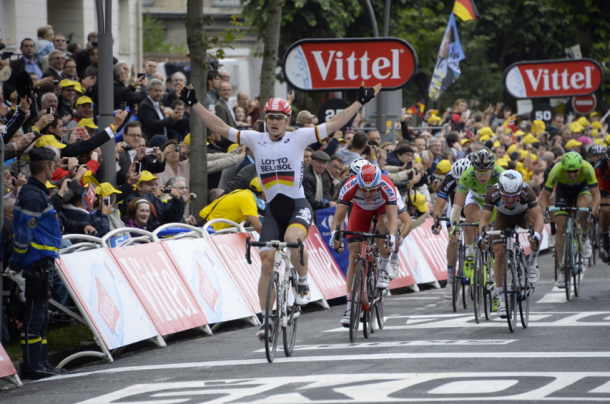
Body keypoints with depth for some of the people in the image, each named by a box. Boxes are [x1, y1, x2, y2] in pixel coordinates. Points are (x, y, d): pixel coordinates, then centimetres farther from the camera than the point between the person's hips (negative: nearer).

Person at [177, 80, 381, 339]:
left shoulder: (299, 138, -1)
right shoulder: (255, 140, 5)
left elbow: (333, 125, -1)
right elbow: (220, 128, 7)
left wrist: (360, 102, -5)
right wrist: (194, 104, 4)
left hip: (298, 206, -3)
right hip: (273, 209, 3)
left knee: (292, 239, -34)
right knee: (267, 262, -4)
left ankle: (303, 282, -7)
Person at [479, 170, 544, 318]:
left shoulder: (527, 192, -37)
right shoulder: (493, 193, -36)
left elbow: (538, 216, -41)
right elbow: (484, 219, -36)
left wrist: (536, 235, -60)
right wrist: (483, 236, -56)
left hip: (523, 216, -1)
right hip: (503, 219, 1)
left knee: (535, 230, -34)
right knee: (499, 253, -14)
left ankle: (532, 263, -8)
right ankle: (500, 296, -4)